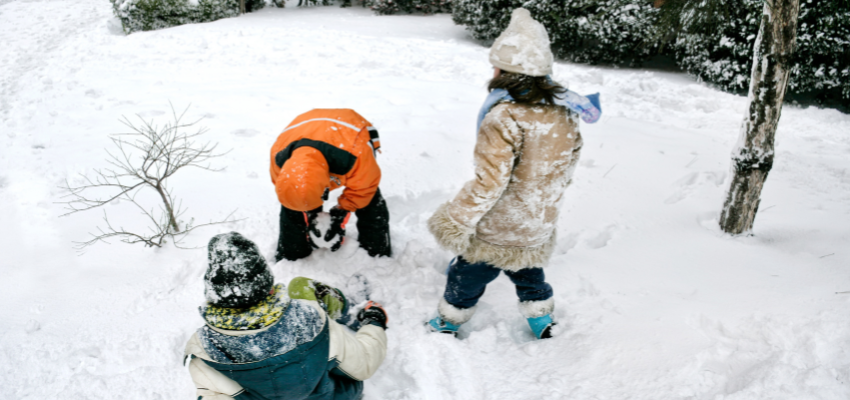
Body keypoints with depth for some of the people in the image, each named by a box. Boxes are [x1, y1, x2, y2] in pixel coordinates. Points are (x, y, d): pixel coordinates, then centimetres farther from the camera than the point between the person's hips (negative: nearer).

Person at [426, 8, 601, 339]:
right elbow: (568, 164, 8)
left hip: (495, 230, -6)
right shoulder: (565, 112, -5)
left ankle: (447, 325, 36)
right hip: (539, 228, 6)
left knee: (465, 277, 17)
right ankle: (543, 326, 46)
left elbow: (489, 180, -29)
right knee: (530, 276, 29)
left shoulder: (505, 117, -28)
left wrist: (457, 220, -20)